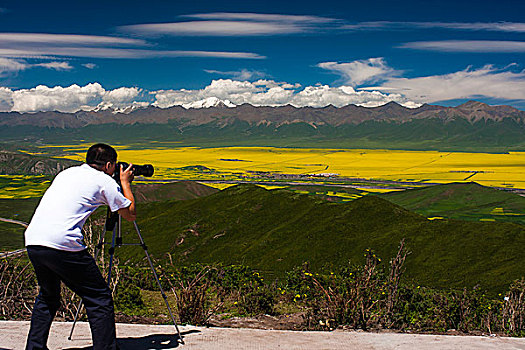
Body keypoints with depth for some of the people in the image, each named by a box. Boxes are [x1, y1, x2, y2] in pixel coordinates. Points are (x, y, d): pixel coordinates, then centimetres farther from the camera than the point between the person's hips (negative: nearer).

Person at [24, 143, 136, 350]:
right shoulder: (105, 181, 6)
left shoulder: (67, 173, 24)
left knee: (47, 297, 27)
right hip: (62, 245, -7)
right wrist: (125, 183, 28)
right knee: (99, 299, 4)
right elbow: (130, 215, 15)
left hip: (32, 241, 7)